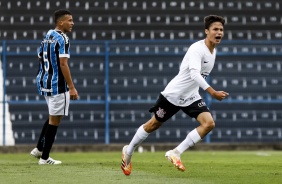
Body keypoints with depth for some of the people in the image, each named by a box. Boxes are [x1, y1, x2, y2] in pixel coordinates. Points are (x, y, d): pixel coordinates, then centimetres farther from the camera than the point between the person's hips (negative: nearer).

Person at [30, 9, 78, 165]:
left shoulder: (47, 36, 12)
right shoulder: (62, 38, -15)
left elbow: (40, 59, 17)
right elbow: (63, 64, -21)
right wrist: (72, 87, -20)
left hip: (44, 82, 9)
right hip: (57, 84, -9)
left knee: (54, 116, 23)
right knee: (55, 119, 0)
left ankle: (39, 149, 22)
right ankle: (44, 157, 3)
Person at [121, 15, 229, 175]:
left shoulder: (213, 51, 4)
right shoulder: (197, 49, -23)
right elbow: (194, 74, -38)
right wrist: (213, 93, -46)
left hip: (191, 97, 7)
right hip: (173, 94, -7)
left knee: (209, 123, -15)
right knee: (153, 125, 9)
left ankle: (176, 153, -9)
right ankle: (128, 152, 32)